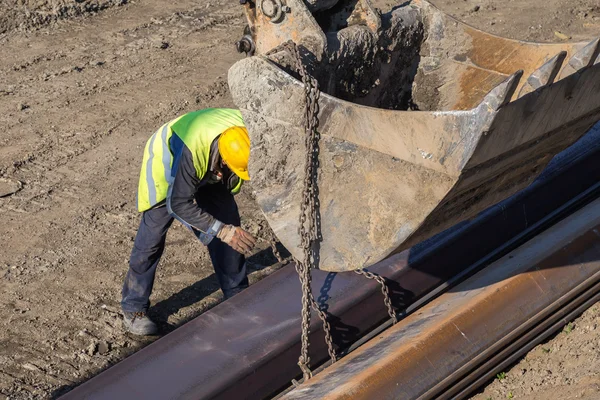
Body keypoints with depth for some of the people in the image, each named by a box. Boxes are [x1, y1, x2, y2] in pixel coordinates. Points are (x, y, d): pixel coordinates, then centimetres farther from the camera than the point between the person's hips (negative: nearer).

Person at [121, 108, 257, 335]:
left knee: (231, 222, -1)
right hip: (166, 169, -5)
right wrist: (223, 230, -40)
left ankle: (237, 296, 15)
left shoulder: (248, 132, -32)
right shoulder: (193, 150, -46)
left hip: (209, 173, 5)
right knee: (151, 240, -5)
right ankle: (134, 308, 11)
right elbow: (179, 204, -37)